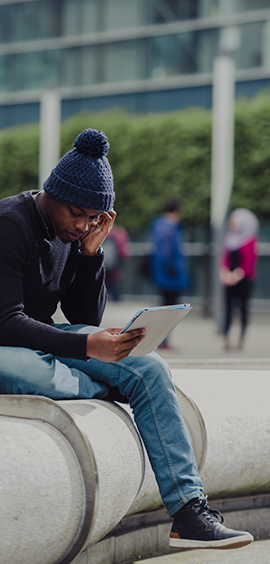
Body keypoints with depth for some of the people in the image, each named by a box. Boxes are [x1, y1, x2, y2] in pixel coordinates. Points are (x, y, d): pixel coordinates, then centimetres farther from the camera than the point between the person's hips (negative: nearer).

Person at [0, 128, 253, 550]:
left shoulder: (74, 233, 6)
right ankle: (111, 391, -9)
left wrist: (91, 252, -6)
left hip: (46, 339, 7)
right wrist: (86, 347, -35)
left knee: (149, 368, -12)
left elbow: (87, 318, 7)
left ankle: (189, 512, -18)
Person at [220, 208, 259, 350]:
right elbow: (225, 257, 9)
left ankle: (241, 338, 10)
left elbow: (249, 261, -11)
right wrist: (224, 272, -7)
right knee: (228, 306, -2)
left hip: (244, 279, -4)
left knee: (244, 307, 3)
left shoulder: (250, 240, -6)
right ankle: (226, 337, -4)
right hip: (230, 280, 4)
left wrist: (237, 275, -15)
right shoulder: (229, 238, 11)